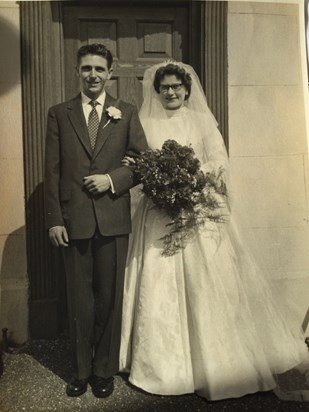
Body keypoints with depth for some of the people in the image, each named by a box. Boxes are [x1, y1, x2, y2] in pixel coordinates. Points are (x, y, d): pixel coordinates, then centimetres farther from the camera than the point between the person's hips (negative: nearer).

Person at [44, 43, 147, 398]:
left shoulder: (126, 113, 8)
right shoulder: (59, 114, 8)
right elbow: (52, 171, 3)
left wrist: (112, 179, -11)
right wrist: (54, 219, -3)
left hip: (113, 219, 0)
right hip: (74, 219, 1)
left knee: (110, 298, 9)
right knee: (79, 299, 10)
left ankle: (105, 370, 26)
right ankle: (81, 371, 27)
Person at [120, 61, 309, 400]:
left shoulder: (202, 120, 9)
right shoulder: (146, 124, 11)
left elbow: (219, 162, 0)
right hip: (160, 215, 1)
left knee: (208, 284, 0)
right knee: (161, 286, 0)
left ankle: (215, 363, 17)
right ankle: (166, 363, 14)